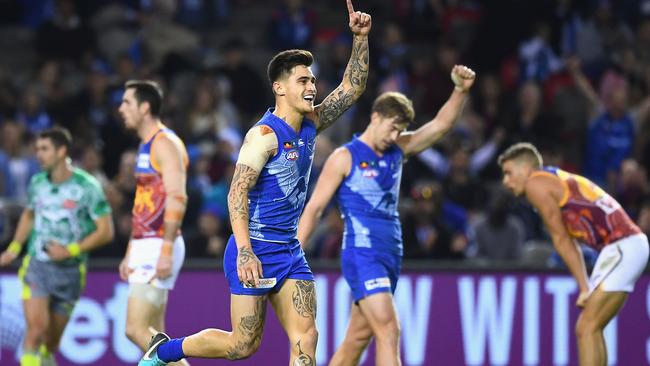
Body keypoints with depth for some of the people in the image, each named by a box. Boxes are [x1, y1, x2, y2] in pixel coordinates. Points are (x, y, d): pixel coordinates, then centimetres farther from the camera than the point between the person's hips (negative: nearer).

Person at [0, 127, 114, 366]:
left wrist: (71, 250, -16)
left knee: (52, 341, 7)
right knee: (36, 329, -19)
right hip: (36, 265, 1)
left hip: (70, 271, -1)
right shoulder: (37, 183, 4)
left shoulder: (87, 186, -8)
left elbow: (106, 231, -8)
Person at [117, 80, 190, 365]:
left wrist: (166, 252, -26)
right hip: (145, 246, 10)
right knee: (153, 334, 7)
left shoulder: (165, 144, -11)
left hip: (159, 247, -10)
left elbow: (176, 199, -21)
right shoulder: (146, 147, 19)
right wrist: (130, 253, 22)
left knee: (136, 329, -14)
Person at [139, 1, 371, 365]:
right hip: (255, 252, -7)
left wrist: (361, 38, 2)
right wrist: (245, 252, -31)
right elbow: (237, 193, -22)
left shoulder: (310, 123, 8)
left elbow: (352, 87, 16)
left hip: (290, 252, 7)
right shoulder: (264, 135, -15)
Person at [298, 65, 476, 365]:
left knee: (359, 337, 12)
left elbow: (440, 124, 5)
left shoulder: (398, 150, 13)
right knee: (388, 330, -18)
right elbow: (314, 208, -4)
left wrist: (461, 90, -12)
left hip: (390, 256, 7)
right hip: (362, 255, -7)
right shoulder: (345, 158, -4)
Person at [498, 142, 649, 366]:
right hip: (632, 245, 9)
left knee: (587, 328, -12)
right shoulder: (556, 182, 24)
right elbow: (569, 243, 19)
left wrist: (584, 288, -2)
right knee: (589, 328, 14)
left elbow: (561, 241, -4)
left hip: (622, 248, -9)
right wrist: (586, 288, 12)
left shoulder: (536, 184, -4)